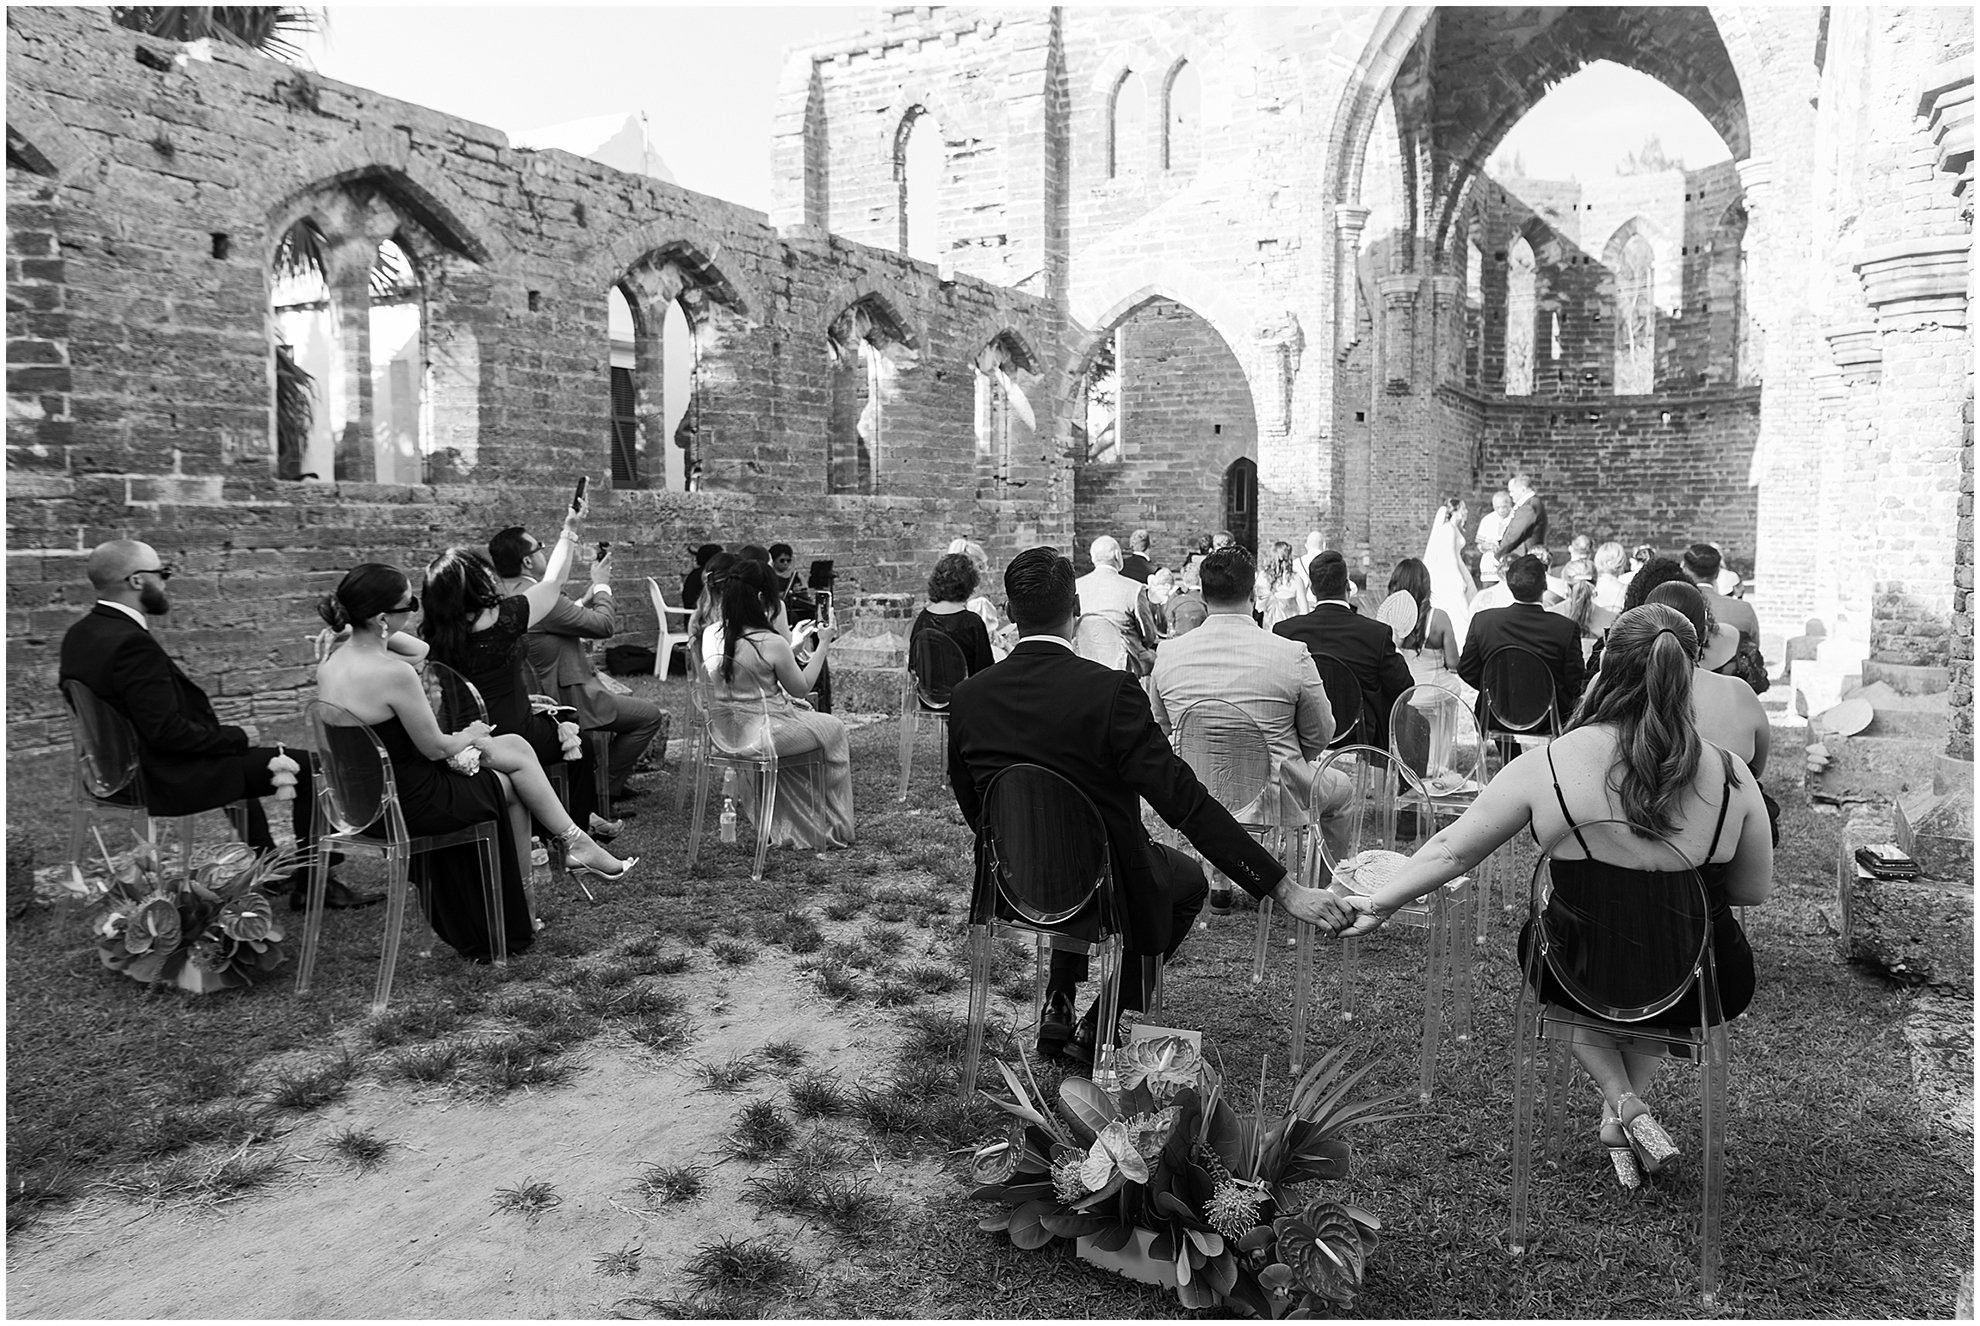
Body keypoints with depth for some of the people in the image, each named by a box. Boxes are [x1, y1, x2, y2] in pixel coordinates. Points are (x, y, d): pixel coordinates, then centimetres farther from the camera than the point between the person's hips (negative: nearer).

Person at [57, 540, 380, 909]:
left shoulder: (79, 635, 4)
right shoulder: (132, 644, -27)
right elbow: (169, 732, -28)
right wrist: (237, 737, -12)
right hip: (167, 781, -10)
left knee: (238, 753, 34)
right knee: (308, 766, -6)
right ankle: (310, 884, 5)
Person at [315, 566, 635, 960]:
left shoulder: (329, 664, -1)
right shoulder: (393, 673, -29)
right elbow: (435, 748, -16)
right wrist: (470, 736, 2)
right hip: (409, 804, -9)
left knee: (515, 747, 16)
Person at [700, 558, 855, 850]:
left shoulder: (711, 634, -5)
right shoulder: (771, 643, -24)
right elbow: (802, 687, -11)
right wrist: (823, 645, -2)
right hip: (767, 733, -7)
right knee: (833, 729, 18)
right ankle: (834, 831, 30)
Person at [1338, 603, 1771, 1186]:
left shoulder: (1548, 765, -16)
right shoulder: (1731, 776, -11)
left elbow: (1452, 850, -6)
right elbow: (1755, 890, 2)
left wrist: (1380, 902, 8)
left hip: (1578, 981, -2)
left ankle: (1626, 1106, 15)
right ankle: (1627, 1105, 29)